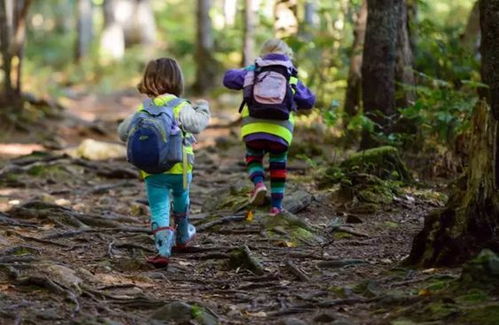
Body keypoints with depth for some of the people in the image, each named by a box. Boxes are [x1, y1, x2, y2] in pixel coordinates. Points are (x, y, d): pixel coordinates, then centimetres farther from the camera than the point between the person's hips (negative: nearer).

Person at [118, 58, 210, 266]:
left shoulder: (142, 110, 1)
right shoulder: (180, 107, -9)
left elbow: (123, 133, 4)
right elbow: (197, 124, -20)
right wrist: (202, 108, 0)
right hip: (180, 169, 0)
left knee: (159, 210, -1)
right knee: (181, 199, 27)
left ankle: (163, 249, -18)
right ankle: (182, 236, 46)